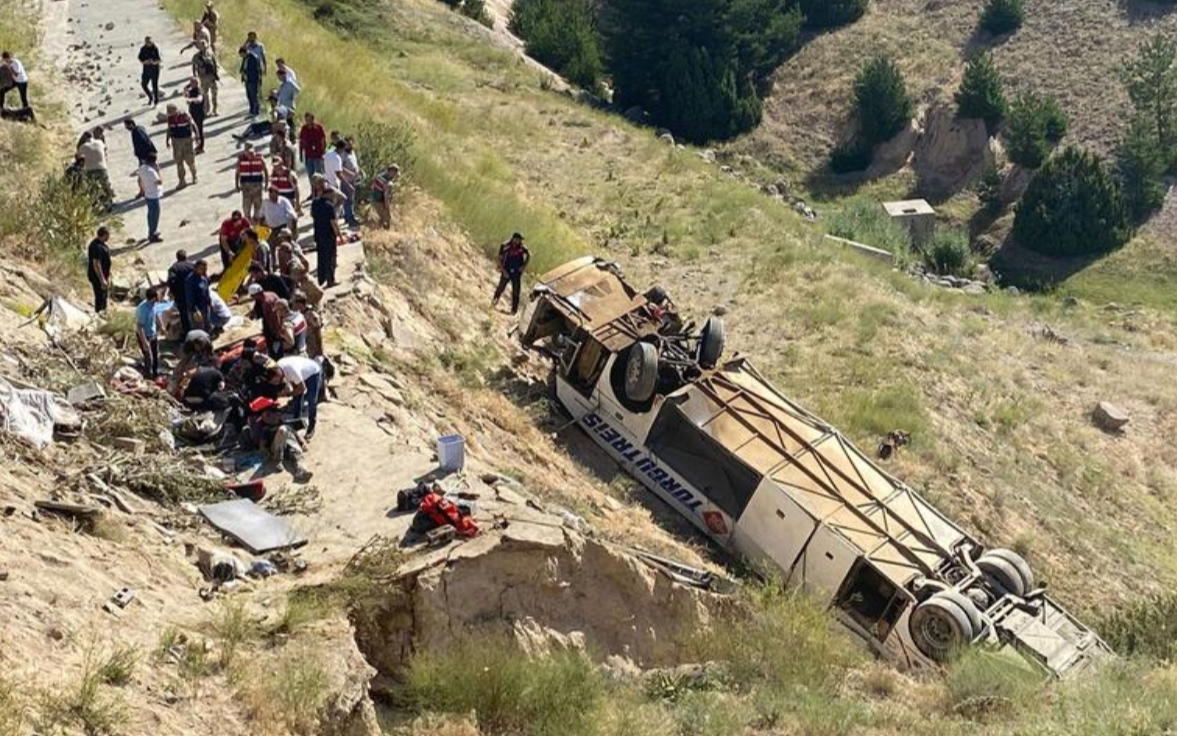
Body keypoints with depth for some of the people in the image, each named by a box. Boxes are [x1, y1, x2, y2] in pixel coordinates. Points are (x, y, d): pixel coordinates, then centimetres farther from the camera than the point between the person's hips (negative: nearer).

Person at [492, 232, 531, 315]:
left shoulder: (521, 247, -8)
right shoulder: (505, 247, -17)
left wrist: (524, 265, 0)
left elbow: (528, 255, 10)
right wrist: (503, 271, -17)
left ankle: (514, 309, 11)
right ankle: (495, 299, 39)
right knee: (501, 287, 10)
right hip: (506, 272, -2)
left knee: (516, 291, 2)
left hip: (517, 273, 2)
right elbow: (500, 259, -12)